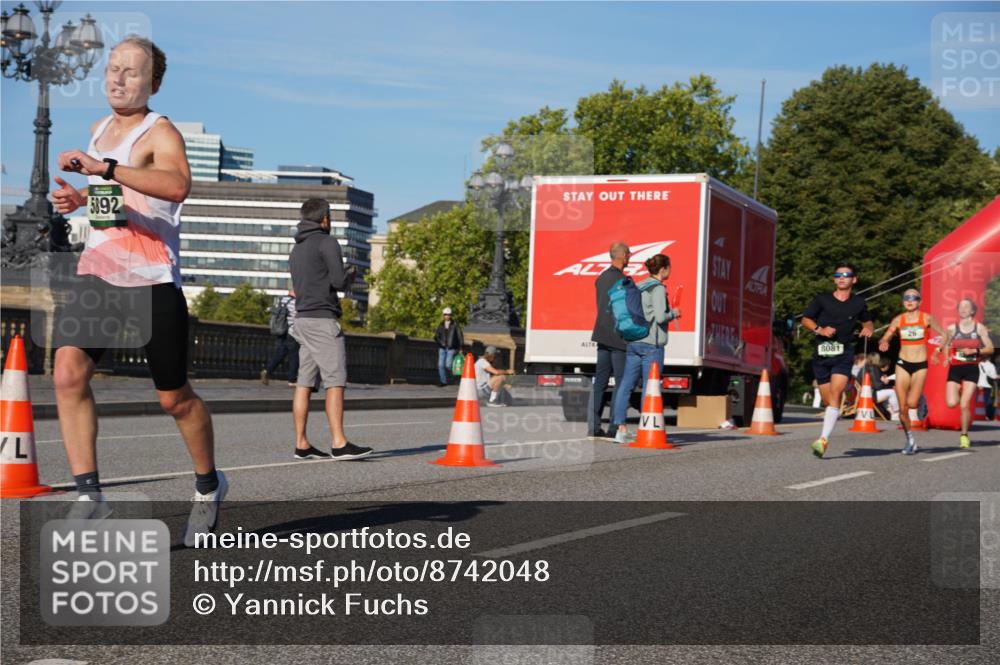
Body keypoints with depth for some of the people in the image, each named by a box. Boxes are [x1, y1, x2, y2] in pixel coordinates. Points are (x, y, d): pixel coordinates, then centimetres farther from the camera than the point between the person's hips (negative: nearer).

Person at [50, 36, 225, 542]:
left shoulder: (160, 132, -9)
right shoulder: (99, 130, 15)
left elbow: (176, 185, -32)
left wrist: (104, 168, -39)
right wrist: (81, 197, 13)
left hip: (152, 283, -6)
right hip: (96, 275, 6)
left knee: (174, 398, 5)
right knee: (68, 373, -16)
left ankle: (209, 486, 29)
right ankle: (89, 496, -12)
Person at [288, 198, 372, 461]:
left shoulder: (296, 249, 20)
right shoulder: (327, 242, -7)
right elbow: (339, 281, -14)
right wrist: (351, 274, 8)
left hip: (302, 318, 9)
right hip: (322, 319, -9)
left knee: (304, 382, 5)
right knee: (335, 381, -10)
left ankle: (301, 444, 3)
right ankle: (339, 443, -15)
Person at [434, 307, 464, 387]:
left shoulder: (455, 324, -2)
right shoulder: (441, 325, 10)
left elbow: (460, 335, -3)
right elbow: (436, 336, 13)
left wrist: (461, 347, -9)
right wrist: (440, 342, -6)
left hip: (451, 348, -4)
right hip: (442, 348, 4)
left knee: (448, 365, -13)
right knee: (441, 365, -2)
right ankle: (443, 381, 8)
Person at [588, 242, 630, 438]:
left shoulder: (601, 278, 12)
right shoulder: (622, 280, -13)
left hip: (603, 335, 8)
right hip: (619, 336, -8)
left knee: (600, 381, 7)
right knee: (621, 382, -3)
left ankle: (593, 426, 5)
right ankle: (614, 427, -5)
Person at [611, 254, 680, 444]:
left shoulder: (637, 287, 13)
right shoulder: (658, 288, -10)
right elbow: (660, 316, -19)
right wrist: (673, 314, 2)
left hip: (632, 342, 7)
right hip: (652, 343, -7)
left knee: (626, 385, 4)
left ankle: (621, 428, 3)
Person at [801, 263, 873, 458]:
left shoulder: (858, 303, 10)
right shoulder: (822, 300, 5)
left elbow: (867, 321, 27)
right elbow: (805, 319, 11)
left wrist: (868, 329, 3)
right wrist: (819, 329, -8)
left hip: (843, 355, -1)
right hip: (821, 354, 1)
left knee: (835, 395, -20)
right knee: (828, 401, 5)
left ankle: (824, 439, -28)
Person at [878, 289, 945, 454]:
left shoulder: (926, 318, -3)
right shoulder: (898, 320, 2)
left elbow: (943, 333, 3)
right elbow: (884, 338, 3)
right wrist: (883, 343, -20)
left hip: (920, 365, -2)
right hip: (903, 364, 2)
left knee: (912, 403, -17)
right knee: (902, 408, -1)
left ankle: (921, 401, 20)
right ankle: (909, 440, 18)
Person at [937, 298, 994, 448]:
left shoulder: (980, 328, 1)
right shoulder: (952, 329, 4)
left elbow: (990, 349, 1)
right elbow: (945, 346, 18)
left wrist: (974, 351, -14)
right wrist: (946, 355, -3)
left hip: (972, 369, -1)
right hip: (955, 369, 1)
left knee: (965, 405, -10)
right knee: (951, 403, -14)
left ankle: (964, 435, 8)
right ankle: (959, 392, 24)